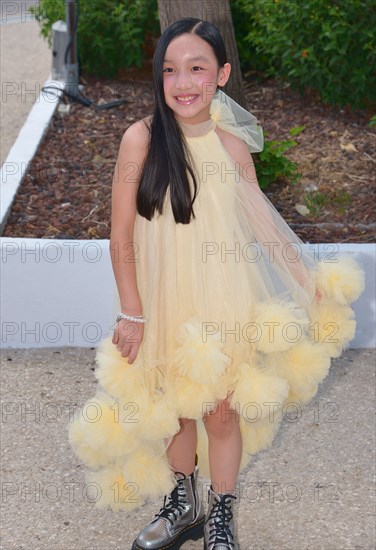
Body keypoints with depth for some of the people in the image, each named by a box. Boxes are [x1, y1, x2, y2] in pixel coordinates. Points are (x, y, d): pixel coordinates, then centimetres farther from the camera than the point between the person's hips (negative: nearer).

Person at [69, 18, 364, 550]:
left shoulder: (232, 145, -8)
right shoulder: (142, 138, -14)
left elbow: (262, 219, 5)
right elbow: (121, 234, -9)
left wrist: (309, 278, 5)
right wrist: (131, 313, -8)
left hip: (224, 304, 1)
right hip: (163, 302, 0)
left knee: (222, 412, 8)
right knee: (174, 409, 16)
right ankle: (183, 506, 41)